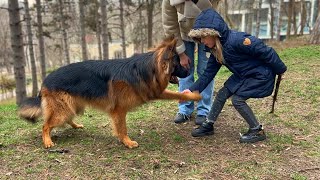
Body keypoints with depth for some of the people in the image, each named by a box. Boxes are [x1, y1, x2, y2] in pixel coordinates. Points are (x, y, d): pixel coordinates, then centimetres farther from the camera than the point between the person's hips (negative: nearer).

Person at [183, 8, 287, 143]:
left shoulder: (236, 40, -33)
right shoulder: (216, 50, -5)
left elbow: (266, 52, -26)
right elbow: (208, 74, -2)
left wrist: (280, 70, -13)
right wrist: (192, 90, -13)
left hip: (261, 75, -8)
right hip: (243, 75, 8)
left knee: (237, 99, -14)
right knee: (221, 94, 3)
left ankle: (257, 131, 4)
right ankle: (208, 126, 16)